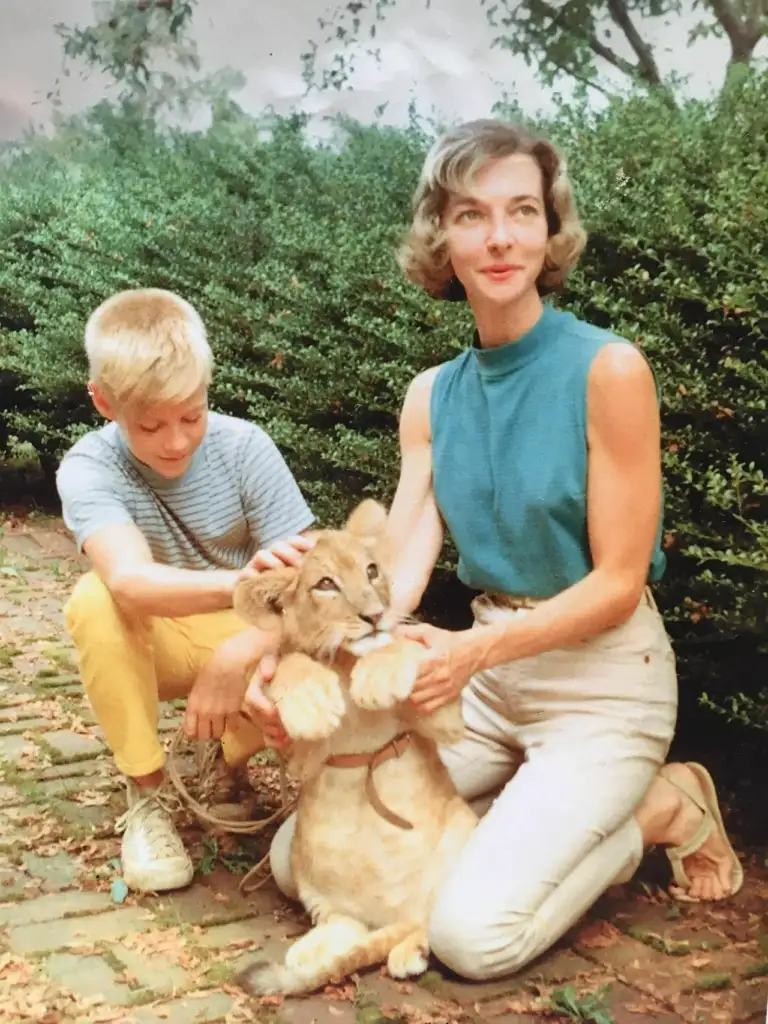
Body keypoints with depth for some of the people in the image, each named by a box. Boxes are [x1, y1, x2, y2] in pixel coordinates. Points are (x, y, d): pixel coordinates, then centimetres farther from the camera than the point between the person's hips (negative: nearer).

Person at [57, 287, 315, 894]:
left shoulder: (243, 446, -19)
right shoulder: (90, 468, -23)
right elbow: (132, 581, -42)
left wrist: (237, 654, -39)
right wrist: (245, 583, -61)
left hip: (244, 640, 1)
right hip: (149, 646, 0)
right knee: (94, 600, -33)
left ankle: (230, 760, 5)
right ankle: (148, 794, -11)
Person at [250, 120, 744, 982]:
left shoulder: (608, 370, -17)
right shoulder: (431, 396, 1)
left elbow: (618, 582, -15)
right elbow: (400, 568, -7)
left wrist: (474, 650, -29)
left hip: (602, 683, -5)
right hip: (487, 671, 6)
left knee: (473, 935, -19)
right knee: (303, 859, -1)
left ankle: (660, 809, 6)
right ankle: (539, 814, 14)